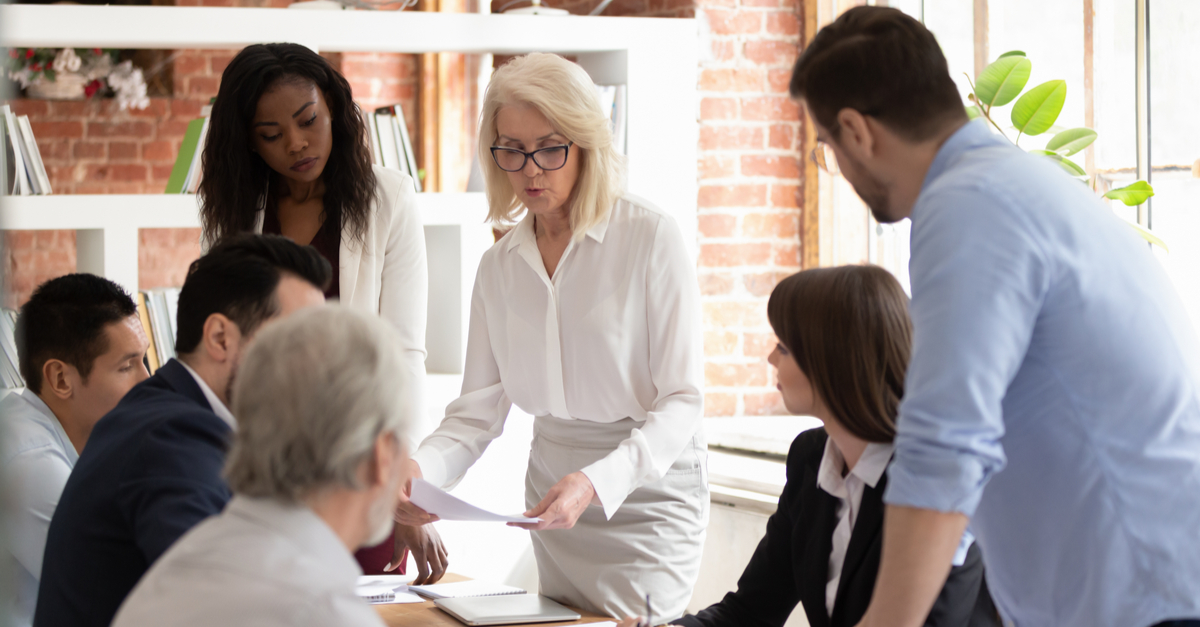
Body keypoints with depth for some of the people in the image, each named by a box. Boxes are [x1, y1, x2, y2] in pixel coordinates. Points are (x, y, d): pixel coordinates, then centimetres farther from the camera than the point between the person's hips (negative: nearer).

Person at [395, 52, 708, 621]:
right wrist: (421, 468, -20)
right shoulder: (500, 265, 5)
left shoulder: (650, 237, -12)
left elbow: (681, 401, -15)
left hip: (648, 486, -5)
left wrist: (597, 481, -30)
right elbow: (478, 409, 2)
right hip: (551, 488, 5)